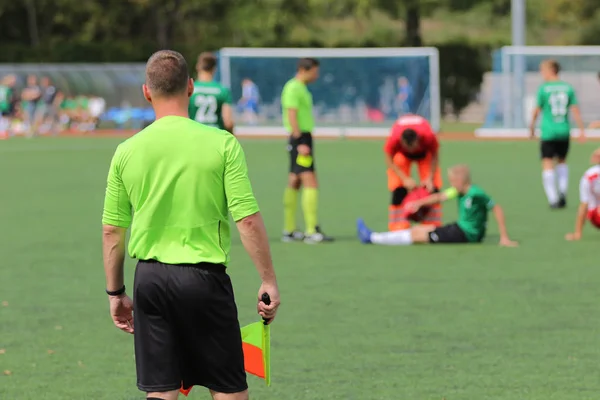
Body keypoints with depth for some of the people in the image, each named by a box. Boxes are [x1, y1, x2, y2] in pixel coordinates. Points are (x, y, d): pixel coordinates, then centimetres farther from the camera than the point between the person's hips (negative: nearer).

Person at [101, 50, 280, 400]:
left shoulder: (127, 151, 1)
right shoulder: (222, 144, -8)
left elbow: (112, 231, 6)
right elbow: (248, 220, -11)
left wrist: (116, 292, 17)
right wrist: (269, 280, -2)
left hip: (150, 278, 3)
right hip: (203, 277, -3)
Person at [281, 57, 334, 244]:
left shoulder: (300, 88, 17)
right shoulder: (293, 88, -13)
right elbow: (292, 116, -19)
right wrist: (300, 142, -23)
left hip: (302, 141, 10)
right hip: (301, 139, -10)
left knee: (294, 183, 11)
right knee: (310, 183, -13)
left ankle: (289, 230, 14)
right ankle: (312, 231, -15)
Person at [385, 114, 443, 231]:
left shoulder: (429, 136, -42)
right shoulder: (393, 139, -42)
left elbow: (434, 156, -20)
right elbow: (389, 161, -24)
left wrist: (430, 178, -26)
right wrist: (405, 179, -31)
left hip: (424, 153, 1)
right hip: (401, 154, -1)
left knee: (432, 189, -8)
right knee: (399, 191, -13)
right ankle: (398, 229, -7)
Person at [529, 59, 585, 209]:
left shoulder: (543, 88, -6)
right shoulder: (568, 88, 3)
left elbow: (537, 110, -1)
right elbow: (575, 110, 2)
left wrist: (532, 127, 14)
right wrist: (581, 130, 5)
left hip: (548, 133, -4)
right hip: (564, 132, 4)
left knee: (548, 163, -1)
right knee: (562, 161, 23)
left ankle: (553, 198, -10)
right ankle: (563, 190, 6)